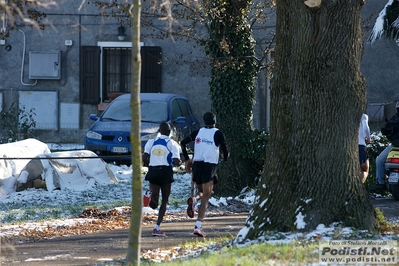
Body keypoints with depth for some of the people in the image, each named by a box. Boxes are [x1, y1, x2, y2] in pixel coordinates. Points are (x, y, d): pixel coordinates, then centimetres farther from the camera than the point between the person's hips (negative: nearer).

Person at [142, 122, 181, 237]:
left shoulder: (151, 142, 8)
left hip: (153, 171, 2)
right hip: (166, 172, -2)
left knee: (154, 204, 5)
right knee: (165, 200, 13)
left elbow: (144, 158, -3)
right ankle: (157, 228, 2)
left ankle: (151, 198, -33)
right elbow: (176, 162, -8)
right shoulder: (172, 144, 0)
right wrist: (179, 163, 15)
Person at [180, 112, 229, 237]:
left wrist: (187, 159, 14)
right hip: (209, 166, -4)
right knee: (205, 198, -2)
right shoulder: (218, 134, -1)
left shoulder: (198, 132, 10)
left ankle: (193, 200, -11)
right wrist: (225, 157, 21)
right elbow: (225, 151, -3)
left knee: (201, 192, 25)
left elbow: (183, 143, 7)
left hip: (196, 165, 4)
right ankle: (198, 226, -15)